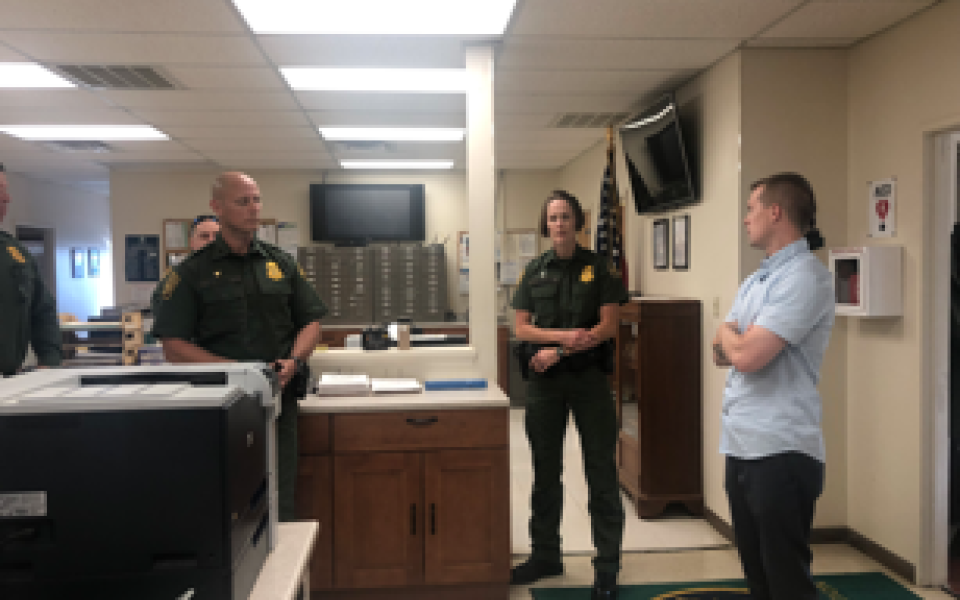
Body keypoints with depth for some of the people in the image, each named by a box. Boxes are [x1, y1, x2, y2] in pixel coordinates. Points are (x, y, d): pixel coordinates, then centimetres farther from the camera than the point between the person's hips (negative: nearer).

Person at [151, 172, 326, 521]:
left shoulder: (281, 264, 12)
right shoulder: (193, 272, 2)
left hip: (279, 400, 2)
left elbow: (310, 322, 14)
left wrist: (293, 361, -6)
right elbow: (173, 347, -3)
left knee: (279, 505, 8)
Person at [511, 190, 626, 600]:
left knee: (601, 472, 2)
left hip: (589, 378, -3)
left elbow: (608, 326, -6)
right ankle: (545, 555, 26)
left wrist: (558, 352, -13)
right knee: (545, 472, 11)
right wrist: (563, 335, -13)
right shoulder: (535, 271, 8)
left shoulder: (597, 267, 1)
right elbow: (522, 328, 4)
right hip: (544, 382, 3)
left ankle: (607, 566, 14)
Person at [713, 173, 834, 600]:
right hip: (741, 448, 9)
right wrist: (735, 340, -6)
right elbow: (722, 354, 15)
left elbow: (747, 355, -22)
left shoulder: (804, 276, -15)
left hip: (781, 452, -9)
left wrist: (727, 333, -1)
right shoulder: (755, 281, 14)